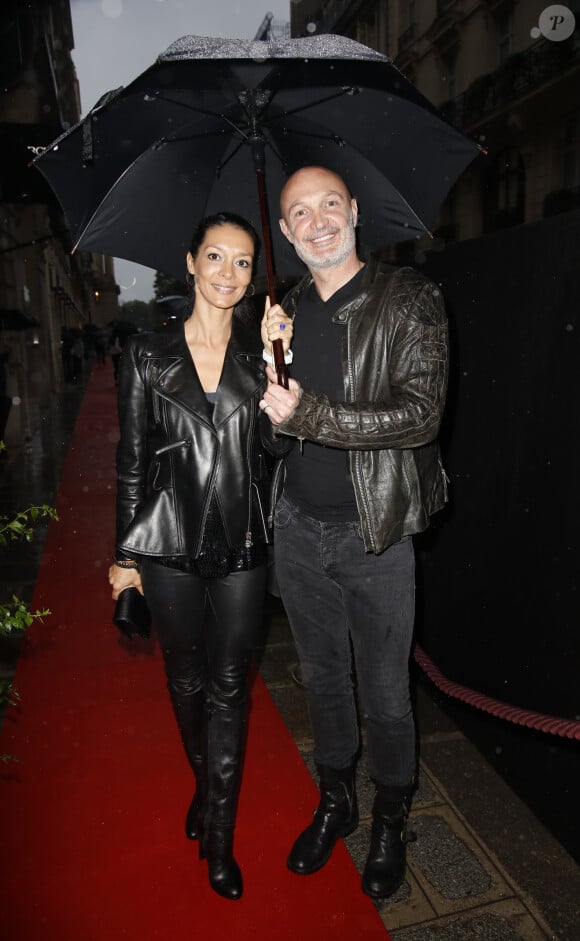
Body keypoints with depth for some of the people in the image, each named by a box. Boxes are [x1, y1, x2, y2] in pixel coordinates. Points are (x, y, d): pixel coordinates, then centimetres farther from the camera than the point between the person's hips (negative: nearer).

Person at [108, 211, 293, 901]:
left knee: (229, 687, 10)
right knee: (186, 679, 18)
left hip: (242, 545, 0)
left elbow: (275, 443, -5)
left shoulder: (259, 349, 3)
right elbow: (133, 460, 2)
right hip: (171, 542, 0)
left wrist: (276, 359, -13)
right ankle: (204, 782, 46)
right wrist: (126, 553, 4)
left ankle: (219, 836, 28)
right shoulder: (147, 354, 0)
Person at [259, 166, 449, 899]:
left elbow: (421, 414, -18)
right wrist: (267, 376, -4)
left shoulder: (410, 300, -6)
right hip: (298, 530, 4)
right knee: (322, 678, 20)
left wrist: (310, 415, -23)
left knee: (385, 693, 11)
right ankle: (335, 803, 44)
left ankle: (390, 823, 39)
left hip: (375, 534, -4)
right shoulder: (285, 310, 8)